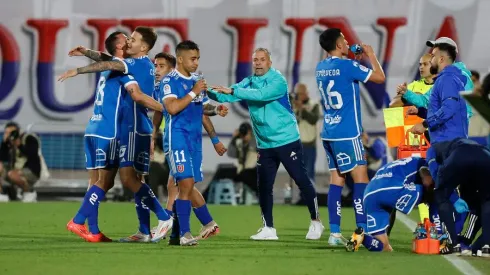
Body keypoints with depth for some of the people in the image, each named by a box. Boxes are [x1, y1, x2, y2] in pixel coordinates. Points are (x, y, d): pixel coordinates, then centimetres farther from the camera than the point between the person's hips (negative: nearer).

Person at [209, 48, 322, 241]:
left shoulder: (278, 81, -14)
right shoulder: (248, 83, 4)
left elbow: (261, 94, -30)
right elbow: (226, 96, -5)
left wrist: (232, 91, -36)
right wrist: (211, 92, -26)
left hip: (287, 141, -5)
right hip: (265, 145, 5)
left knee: (302, 181, -1)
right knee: (264, 187, 3)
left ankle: (315, 222, 13)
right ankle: (268, 229, 11)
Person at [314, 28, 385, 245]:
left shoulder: (321, 68, 10)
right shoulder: (347, 66, -12)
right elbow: (379, 77, -7)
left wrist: (356, 59, 25)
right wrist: (370, 55, 7)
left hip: (329, 133, 8)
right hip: (347, 134, -8)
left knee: (337, 180, 8)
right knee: (361, 178, -6)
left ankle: (334, 233, 4)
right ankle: (363, 230, -11)